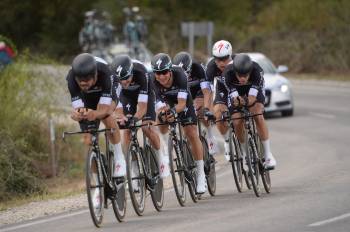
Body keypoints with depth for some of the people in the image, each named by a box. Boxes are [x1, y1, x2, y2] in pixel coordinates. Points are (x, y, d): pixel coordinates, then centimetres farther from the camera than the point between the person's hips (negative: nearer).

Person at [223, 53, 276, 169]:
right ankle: (244, 154, 8)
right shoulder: (228, 73, -37)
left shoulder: (257, 71, -38)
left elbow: (252, 97, -39)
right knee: (237, 123, -15)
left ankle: (268, 154, -18)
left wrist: (247, 102, -62)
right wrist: (237, 101, -60)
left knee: (258, 116, -25)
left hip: (254, 90, -1)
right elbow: (234, 97, -36)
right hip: (236, 91, 1)